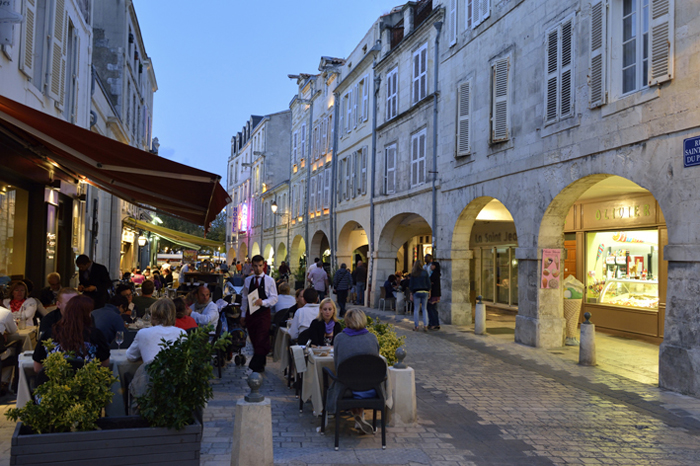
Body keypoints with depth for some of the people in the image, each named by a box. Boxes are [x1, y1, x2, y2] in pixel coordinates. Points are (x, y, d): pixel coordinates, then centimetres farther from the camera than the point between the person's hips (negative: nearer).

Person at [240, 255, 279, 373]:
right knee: (254, 341, 9)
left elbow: (274, 298, -5)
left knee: (262, 342, -10)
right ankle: (260, 366, 20)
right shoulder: (247, 280, 11)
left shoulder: (269, 280, -1)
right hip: (250, 313, 4)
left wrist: (263, 302, -22)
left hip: (264, 314, -4)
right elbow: (245, 298, 15)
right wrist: (243, 315, 14)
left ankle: (254, 366, -8)